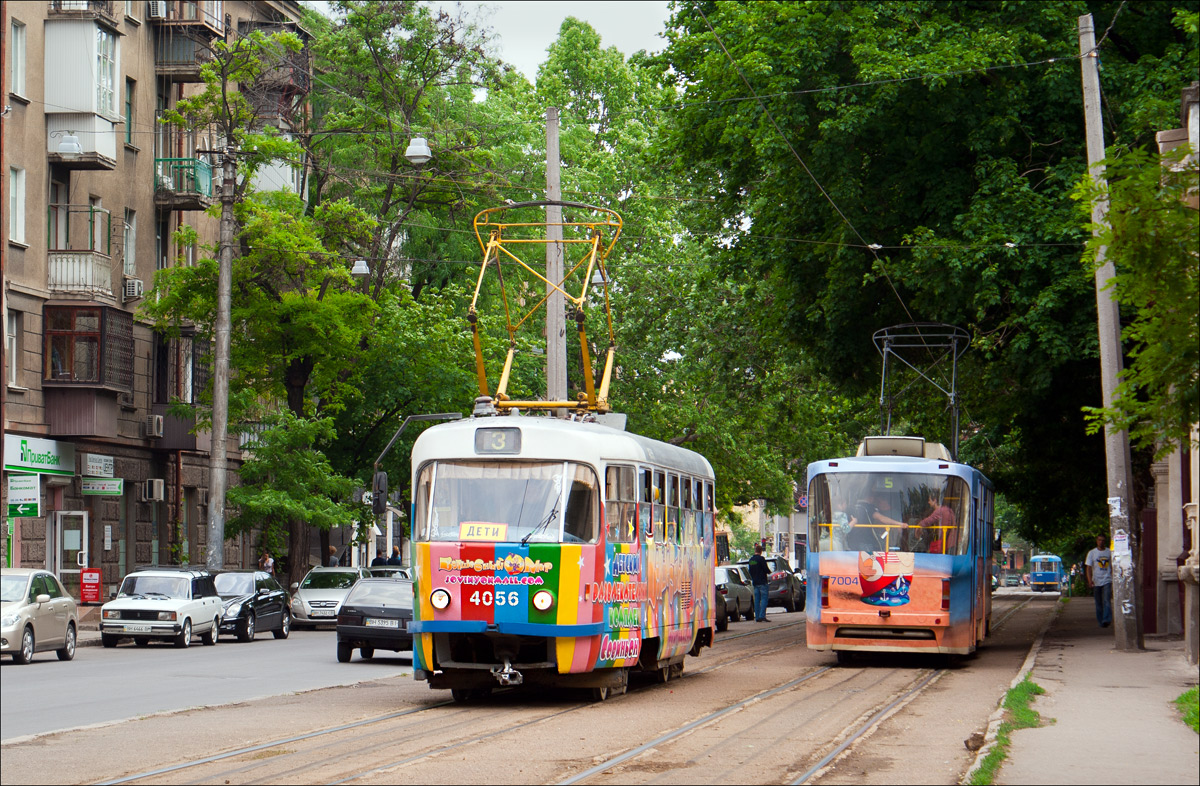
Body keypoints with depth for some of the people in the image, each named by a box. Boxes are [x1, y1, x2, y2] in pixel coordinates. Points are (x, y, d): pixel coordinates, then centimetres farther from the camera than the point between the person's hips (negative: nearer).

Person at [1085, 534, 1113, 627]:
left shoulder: (1109, 552, 8)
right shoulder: (1092, 553, 4)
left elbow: (1112, 567, 15)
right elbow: (1088, 567, 0)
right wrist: (1090, 580, -14)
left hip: (1107, 581, -1)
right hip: (1096, 582, 1)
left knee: (1107, 601, -16)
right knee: (1099, 603, 7)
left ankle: (1107, 620, -24)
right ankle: (1100, 622, 15)